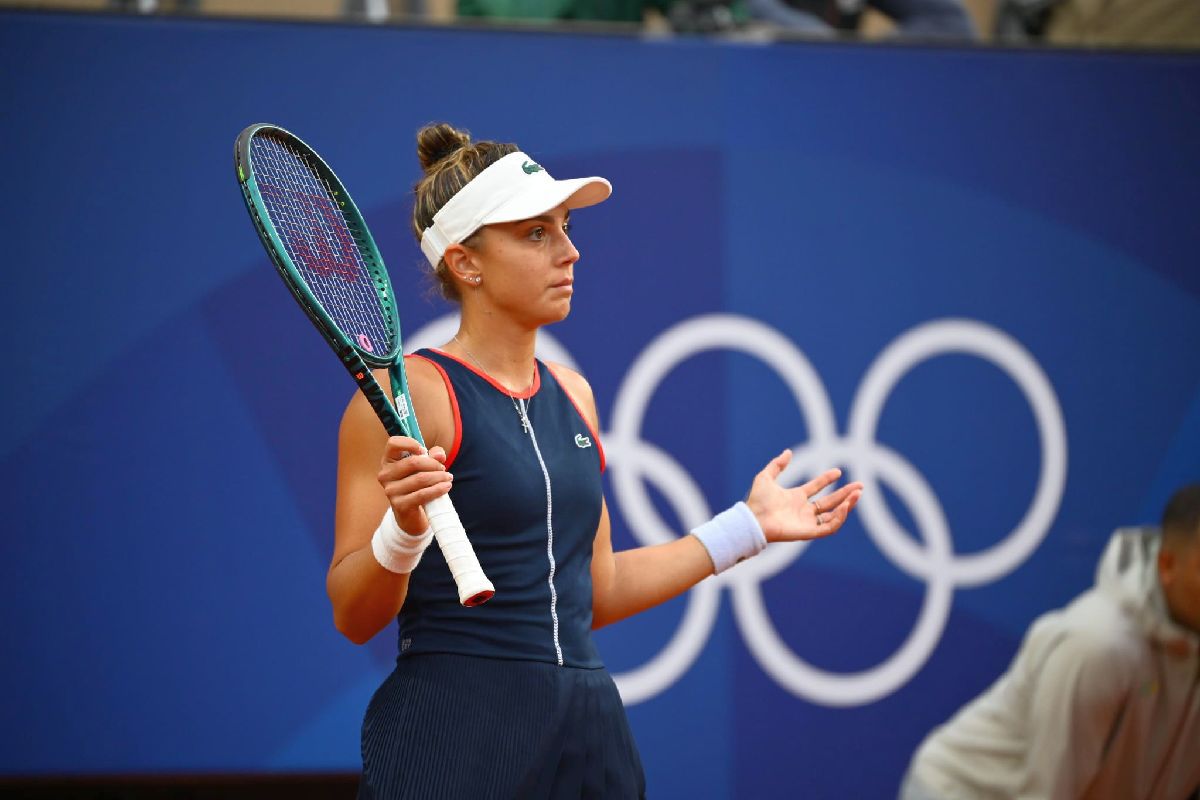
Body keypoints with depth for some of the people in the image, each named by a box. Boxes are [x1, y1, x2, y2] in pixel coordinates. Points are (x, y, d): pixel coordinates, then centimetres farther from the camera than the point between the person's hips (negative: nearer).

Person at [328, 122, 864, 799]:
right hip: (454, 738, -6)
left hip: (588, 736, 7)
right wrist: (404, 529, -28)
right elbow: (352, 616, -10)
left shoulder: (571, 394, 13)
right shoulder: (409, 393, -8)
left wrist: (747, 527, 21)